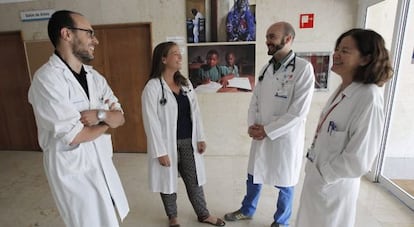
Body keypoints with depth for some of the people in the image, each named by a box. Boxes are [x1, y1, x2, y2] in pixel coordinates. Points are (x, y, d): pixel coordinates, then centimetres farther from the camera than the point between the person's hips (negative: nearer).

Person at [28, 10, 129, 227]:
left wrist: (101, 115, -20)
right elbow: (74, 136, -23)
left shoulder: (94, 76, 4)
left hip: (102, 162, 7)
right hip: (73, 169, -6)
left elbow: (120, 117, 1)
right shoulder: (47, 79, -18)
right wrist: (107, 120, -7)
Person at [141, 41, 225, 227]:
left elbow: (195, 112, 7)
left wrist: (200, 137, 3)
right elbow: (151, 122, -15)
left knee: (194, 180, 17)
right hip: (168, 143, -5)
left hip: (188, 141, 5)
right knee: (169, 181, 15)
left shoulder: (185, 83, 6)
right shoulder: (152, 87, -14)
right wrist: (160, 151, -15)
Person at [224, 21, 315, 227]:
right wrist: (251, 125, -7)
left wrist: (267, 130, -16)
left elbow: (298, 112, -19)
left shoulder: (303, 68, -14)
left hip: (285, 138, -5)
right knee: (253, 176, 21)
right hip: (261, 136, 6)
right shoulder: (266, 68, 5)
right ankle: (247, 210, 46)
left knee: (284, 184, 15)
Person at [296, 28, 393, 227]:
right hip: (317, 179, 7)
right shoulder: (342, 90, 0)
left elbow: (358, 160, -24)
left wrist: (322, 175, -12)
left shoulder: (368, 97, -24)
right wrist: (313, 169, 7)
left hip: (332, 185, -7)